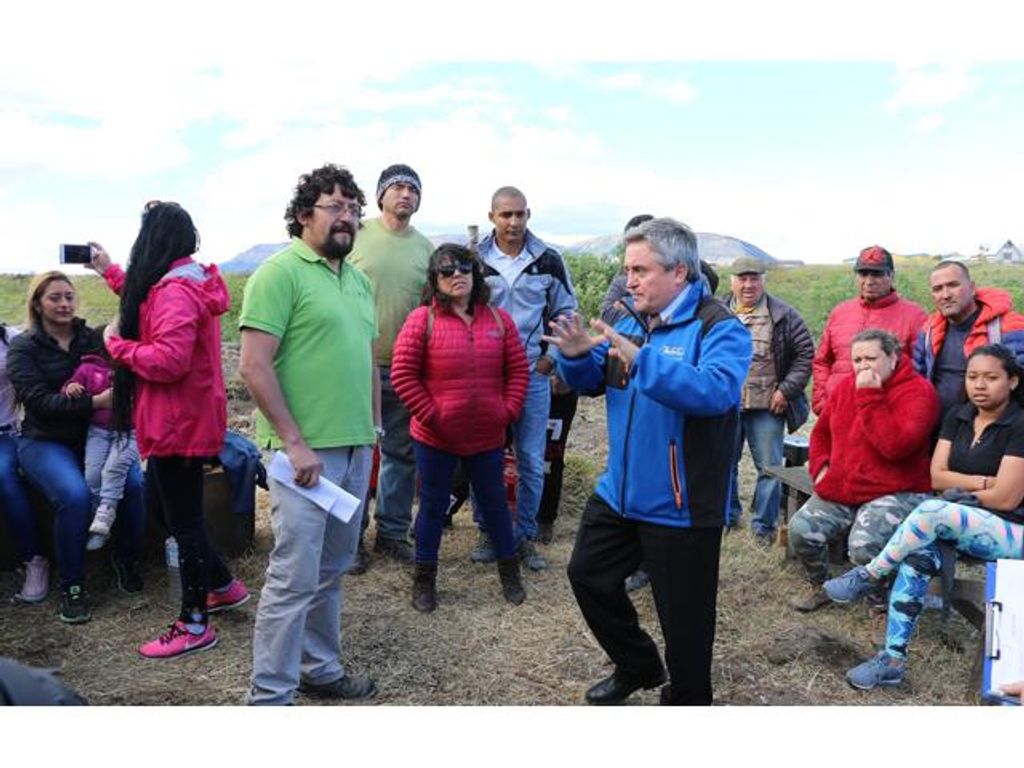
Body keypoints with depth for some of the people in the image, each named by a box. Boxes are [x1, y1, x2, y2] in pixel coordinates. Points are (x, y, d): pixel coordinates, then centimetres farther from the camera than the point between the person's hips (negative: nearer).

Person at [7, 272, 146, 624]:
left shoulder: (94, 338, 8)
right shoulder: (23, 348, 1)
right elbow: (38, 401, -11)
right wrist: (93, 402, -24)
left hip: (95, 436, 2)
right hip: (45, 442, -2)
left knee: (135, 483, -26)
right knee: (75, 495, -32)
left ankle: (126, 560, 1)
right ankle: (72, 588, -12)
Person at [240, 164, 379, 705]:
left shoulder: (358, 280, 15)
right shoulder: (281, 272, -10)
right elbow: (254, 366, -16)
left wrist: (374, 429, 16)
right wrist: (295, 442, -17)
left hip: (355, 450, 8)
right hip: (307, 454, -8)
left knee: (330, 572, 18)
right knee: (295, 577, -2)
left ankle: (320, 669, 34)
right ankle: (268, 696, 12)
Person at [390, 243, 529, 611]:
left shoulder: (499, 319, 3)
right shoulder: (422, 320, -9)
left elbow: (518, 369, 7)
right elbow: (403, 374, -10)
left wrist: (509, 410, -2)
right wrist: (429, 415, -13)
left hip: (488, 438, 3)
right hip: (435, 439, -3)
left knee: (494, 503, 16)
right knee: (433, 507, 11)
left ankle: (509, 571, 34)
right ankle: (424, 579, 26)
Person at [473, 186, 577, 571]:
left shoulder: (549, 260, 2)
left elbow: (566, 312, 10)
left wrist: (551, 356, 0)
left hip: (533, 374, 0)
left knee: (531, 462, 5)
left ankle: (525, 536, 20)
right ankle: (488, 532, 24)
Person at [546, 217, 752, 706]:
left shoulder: (720, 329, -15)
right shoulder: (632, 324, 7)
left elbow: (716, 390, -34)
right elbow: (590, 382, 11)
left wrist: (641, 360, -41)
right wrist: (577, 355, -12)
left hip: (680, 506, -7)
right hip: (618, 494, 8)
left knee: (683, 618, 7)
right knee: (588, 576, 20)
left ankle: (686, 697, 34)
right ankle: (638, 665, 42)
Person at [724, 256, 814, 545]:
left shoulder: (783, 315, 0)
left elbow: (805, 353, 0)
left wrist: (786, 390, -7)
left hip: (766, 407, -2)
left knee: (769, 468, 3)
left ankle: (763, 525, 17)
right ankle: (727, 518, 29)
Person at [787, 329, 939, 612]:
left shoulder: (917, 391, -10)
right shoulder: (845, 386, 10)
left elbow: (895, 445, -25)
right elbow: (821, 431, 24)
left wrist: (870, 397, -23)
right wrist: (820, 466, 6)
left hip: (895, 493, -6)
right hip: (839, 490, 6)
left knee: (863, 545, -29)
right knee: (801, 529, -11)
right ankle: (818, 585, 19)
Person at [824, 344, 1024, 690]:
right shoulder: (958, 417, 9)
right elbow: (937, 478, 3)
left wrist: (961, 489, -2)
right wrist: (981, 484, -10)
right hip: (956, 525, 5)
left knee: (932, 510, -33)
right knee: (917, 551, -27)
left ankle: (867, 575, -14)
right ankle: (893, 658, -25)